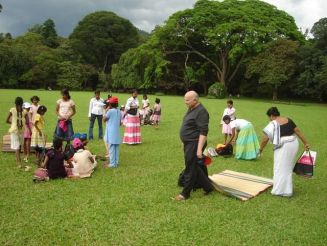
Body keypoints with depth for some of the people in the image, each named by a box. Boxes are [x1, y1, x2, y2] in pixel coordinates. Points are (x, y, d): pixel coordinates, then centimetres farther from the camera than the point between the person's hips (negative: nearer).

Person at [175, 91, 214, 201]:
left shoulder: (201, 112, -18)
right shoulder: (191, 109, 12)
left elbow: (203, 132, -22)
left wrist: (199, 149, -26)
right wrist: (185, 143, 22)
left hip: (194, 145, -10)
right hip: (188, 144, 10)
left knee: (190, 169, 1)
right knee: (194, 167, 16)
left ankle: (185, 193, 14)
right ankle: (208, 187, 29)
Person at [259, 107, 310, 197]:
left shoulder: (273, 124, -8)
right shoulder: (288, 120, 9)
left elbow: (265, 138, -8)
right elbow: (298, 131, 9)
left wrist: (261, 148, 6)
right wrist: (306, 143, 14)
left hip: (283, 147, -7)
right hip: (294, 144, 7)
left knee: (281, 168, 4)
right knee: (288, 168, 18)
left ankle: (280, 190, 7)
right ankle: (287, 189, 29)